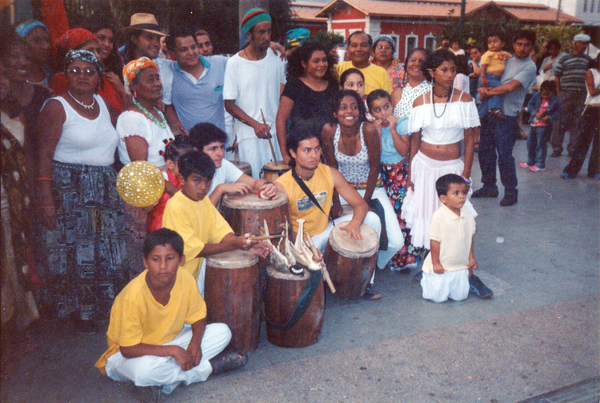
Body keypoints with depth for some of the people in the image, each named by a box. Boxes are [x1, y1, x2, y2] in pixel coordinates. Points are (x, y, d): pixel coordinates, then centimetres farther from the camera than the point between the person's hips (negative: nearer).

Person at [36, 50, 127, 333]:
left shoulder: (104, 104, 12)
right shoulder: (56, 107, -7)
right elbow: (44, 155, -12)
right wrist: (46, 199, -19)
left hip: (105, 190, 6)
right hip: (69, 190, -6)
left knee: (107, 250, 10)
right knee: (74, 251, 0)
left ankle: (105, 306, 25)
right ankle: (79, 311, 14)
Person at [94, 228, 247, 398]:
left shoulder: (185, 280, -16)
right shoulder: (134, 295, -31)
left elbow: (198, 318, 0)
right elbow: (128, 349, -27)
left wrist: (195, 341, -21)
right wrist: (173, 350, -32)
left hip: (168, 343, 5)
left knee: (222, 332, -10)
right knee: (146, 369, -41)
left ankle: (169, 380, -16)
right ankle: (210, 367, -15)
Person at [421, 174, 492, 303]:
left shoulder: (467, 215, -2)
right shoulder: (438, 216, -21)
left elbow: (470, 237, 10)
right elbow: (435, 241, -16)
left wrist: (471, 257, 11)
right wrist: (436, 263, -12)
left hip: (461, 266, 5)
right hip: (441, 267, -4)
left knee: (460, 296, 8)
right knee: (438, 297, 0)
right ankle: (427, 279, 28)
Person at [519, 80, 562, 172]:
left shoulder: (555, 101, -12)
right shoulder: (536, 96, -2)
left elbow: (560, 111, -6)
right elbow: (530, 104, 2)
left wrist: (549, 117, -19)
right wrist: (535, 113, -14)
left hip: (544, 126, -5)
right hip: (534, 123, 6)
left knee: (541, 144, -3)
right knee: (530, 142, 14)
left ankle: (540, 164, 5)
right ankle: (530, 162, 29)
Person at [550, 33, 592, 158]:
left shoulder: (588, 60, 13)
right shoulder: (564, 59, 4)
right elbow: (557, 77, 5)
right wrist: (559, 93, -1)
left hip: (581, 96, 3)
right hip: (565, 95, -3)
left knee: (577, 124, 6)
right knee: (560, 122, -3)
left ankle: (573, 149, 14)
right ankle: (556, 148, 5)